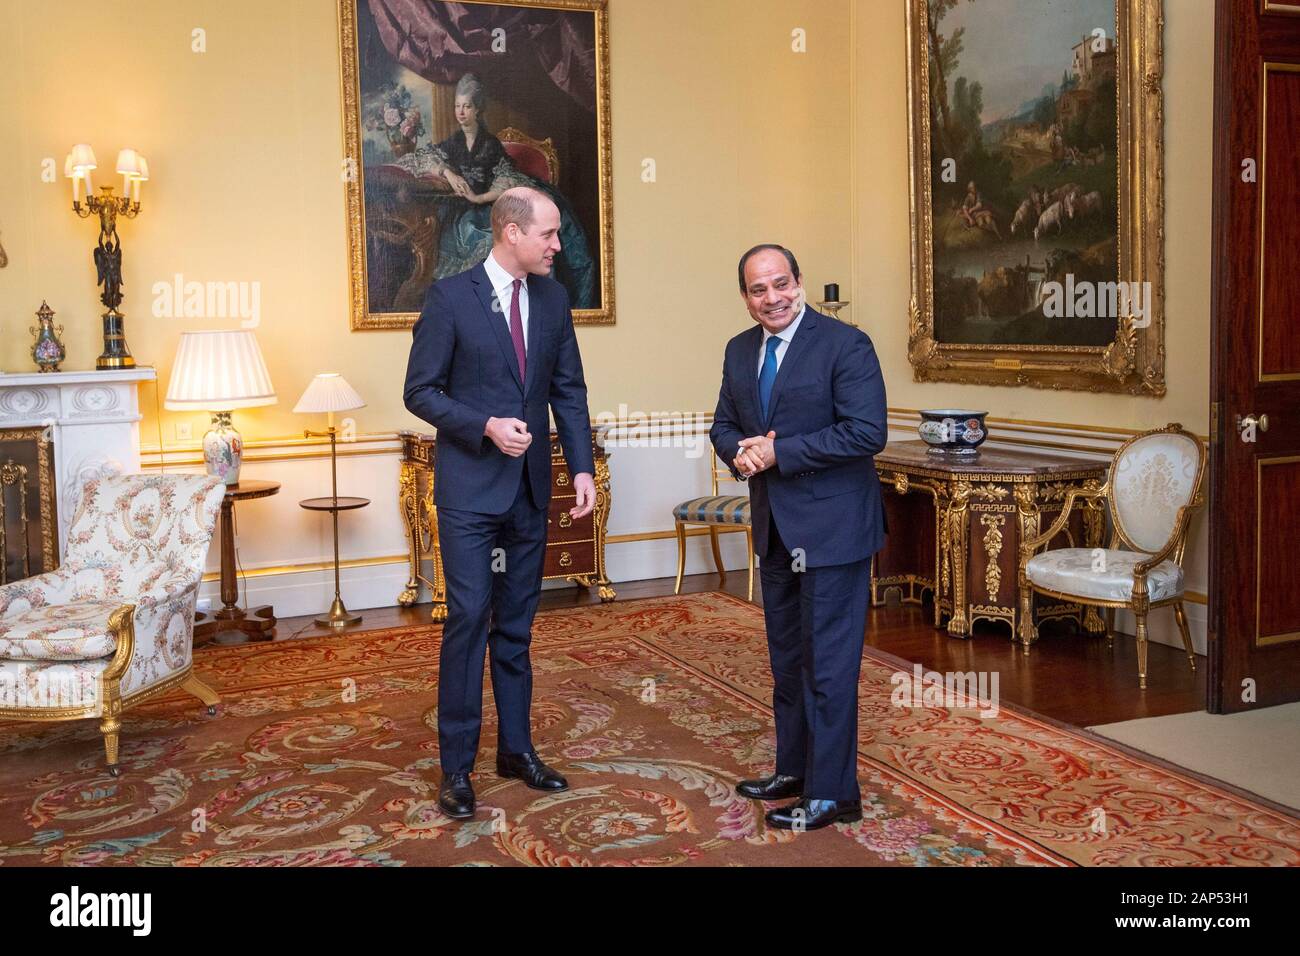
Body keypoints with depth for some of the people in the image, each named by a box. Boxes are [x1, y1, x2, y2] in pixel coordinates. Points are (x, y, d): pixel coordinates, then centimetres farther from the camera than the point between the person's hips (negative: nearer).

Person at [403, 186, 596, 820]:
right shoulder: (450, 298, -8)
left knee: (516, 624, 13)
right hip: (470, 487, -5)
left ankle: (515, 748, 24)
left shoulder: (553, 298, 6)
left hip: (530, 487, 5)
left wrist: (581, 466, -1)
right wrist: (486, 425, -19)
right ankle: (456, 766, 7)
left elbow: (569, 389, 8)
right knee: (468, 619, -5)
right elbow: (420, 391, -7)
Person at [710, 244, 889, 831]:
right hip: (774, 528, 8)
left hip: (831, 527, -8)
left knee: (828, 661, -2)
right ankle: (794, 770, 32)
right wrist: (739, 451, -8)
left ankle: (831, 793, 8)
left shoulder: (845, 344, -13)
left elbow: (867, 431, -21)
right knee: (787, 658, 18)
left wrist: (779, 451, -21)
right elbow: (724, 423, 16)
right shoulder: (740, 350, 9)